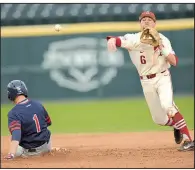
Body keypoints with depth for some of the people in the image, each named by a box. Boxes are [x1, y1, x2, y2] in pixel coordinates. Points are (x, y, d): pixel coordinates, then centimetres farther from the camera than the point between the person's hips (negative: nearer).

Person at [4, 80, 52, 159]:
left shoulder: (13, 113, -23)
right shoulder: (38, 104, -4)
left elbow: (15, 135, -38)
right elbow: (48, 122, 12)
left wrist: (11, 154, -48)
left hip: (28, 152, -4)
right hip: (46, 146, 5)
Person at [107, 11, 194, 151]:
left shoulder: (162, 40, -5)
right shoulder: (134, 39, -6)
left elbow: (174, 62, -12)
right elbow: (119, 40, -26)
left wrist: (161, 48, -24)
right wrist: (112, 40, -49)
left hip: (162, 77, -2)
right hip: (146, 82, 2)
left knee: (167, 105, -29)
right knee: (159, 119, 9)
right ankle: (176, 125, 45)